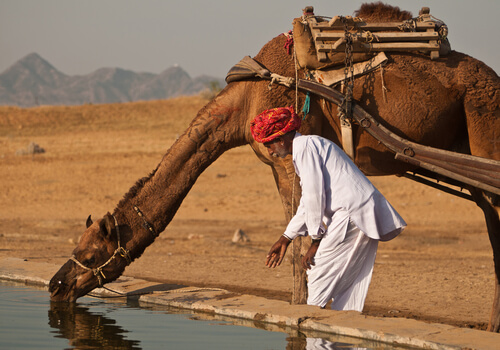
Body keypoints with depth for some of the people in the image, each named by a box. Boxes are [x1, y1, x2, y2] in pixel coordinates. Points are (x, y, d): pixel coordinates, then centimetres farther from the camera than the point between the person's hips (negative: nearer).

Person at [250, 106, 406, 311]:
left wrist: (316, 240, -7)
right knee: (346, 282, 9)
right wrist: (285, 239, 31)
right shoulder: (304, 150, 23)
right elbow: (307, 202, 29)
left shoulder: (306, 146, -8)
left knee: (319, 272, -5)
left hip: (352, 214, -10)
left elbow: (315, 196, -13)